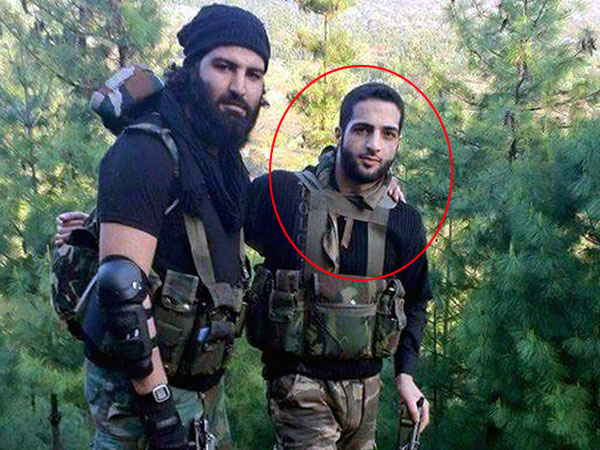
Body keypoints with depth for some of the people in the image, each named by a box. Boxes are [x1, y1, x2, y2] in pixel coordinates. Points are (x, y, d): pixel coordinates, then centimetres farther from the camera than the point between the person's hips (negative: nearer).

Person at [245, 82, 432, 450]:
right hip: (299, 382, -4)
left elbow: (415, 303, 12)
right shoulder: (281, 193, -13)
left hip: (366, 387, 5)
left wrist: (406, 374, 6)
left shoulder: (405, 222, -1)